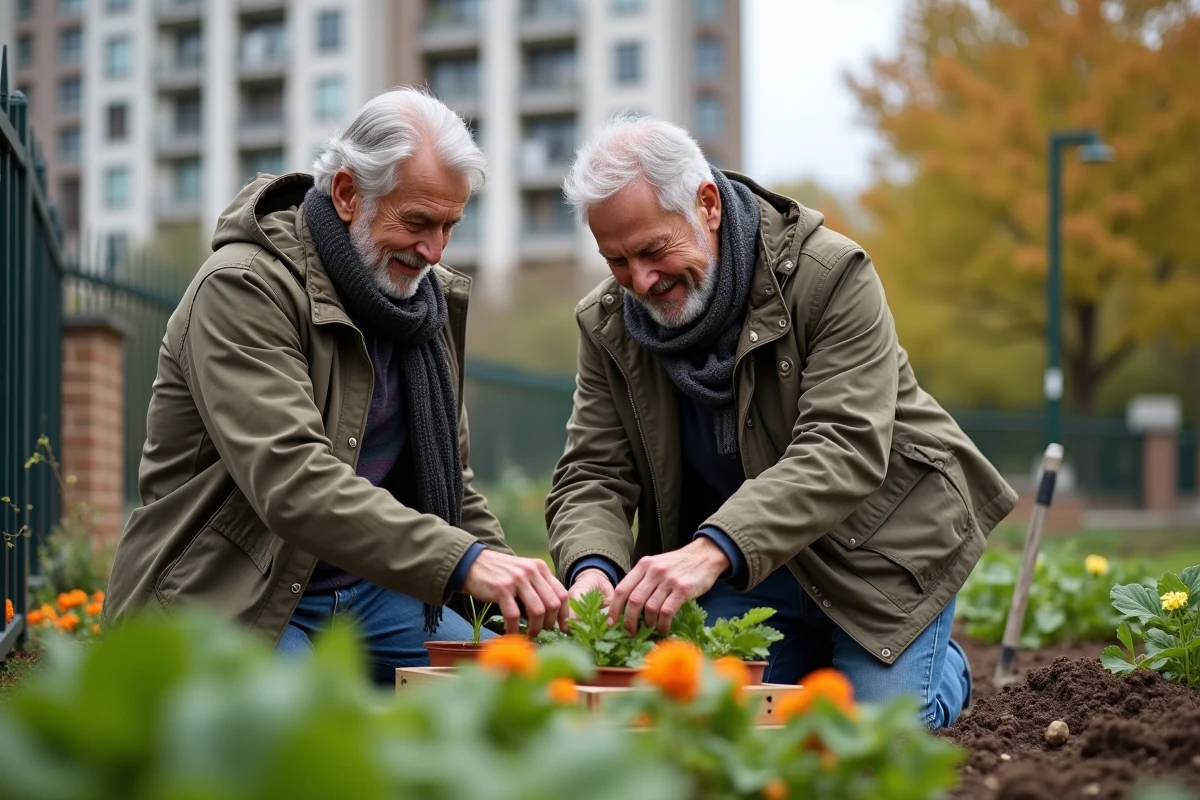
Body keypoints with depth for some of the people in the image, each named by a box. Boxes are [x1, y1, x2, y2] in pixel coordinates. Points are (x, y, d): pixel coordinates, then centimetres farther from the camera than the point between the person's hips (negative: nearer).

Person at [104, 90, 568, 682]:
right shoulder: (241, 288, -17)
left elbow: (446, 478, 18)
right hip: (230, 599, -7)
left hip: (371, 592, 7)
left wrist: (514, 587, 1)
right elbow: (291, 481, -30)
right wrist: (462, 562, -39)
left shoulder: (432, 297, 9)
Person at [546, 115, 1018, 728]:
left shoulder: (831, 275, -23)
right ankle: (811, 656, 23)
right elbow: (593, 476, -7)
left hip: (875, 537, -4)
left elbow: (843, 451, -32)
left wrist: (712, 550, -46)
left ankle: (940, 666, 22)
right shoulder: (607, 324, -5)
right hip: (740, 559, 4)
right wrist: (592, 567, -33)